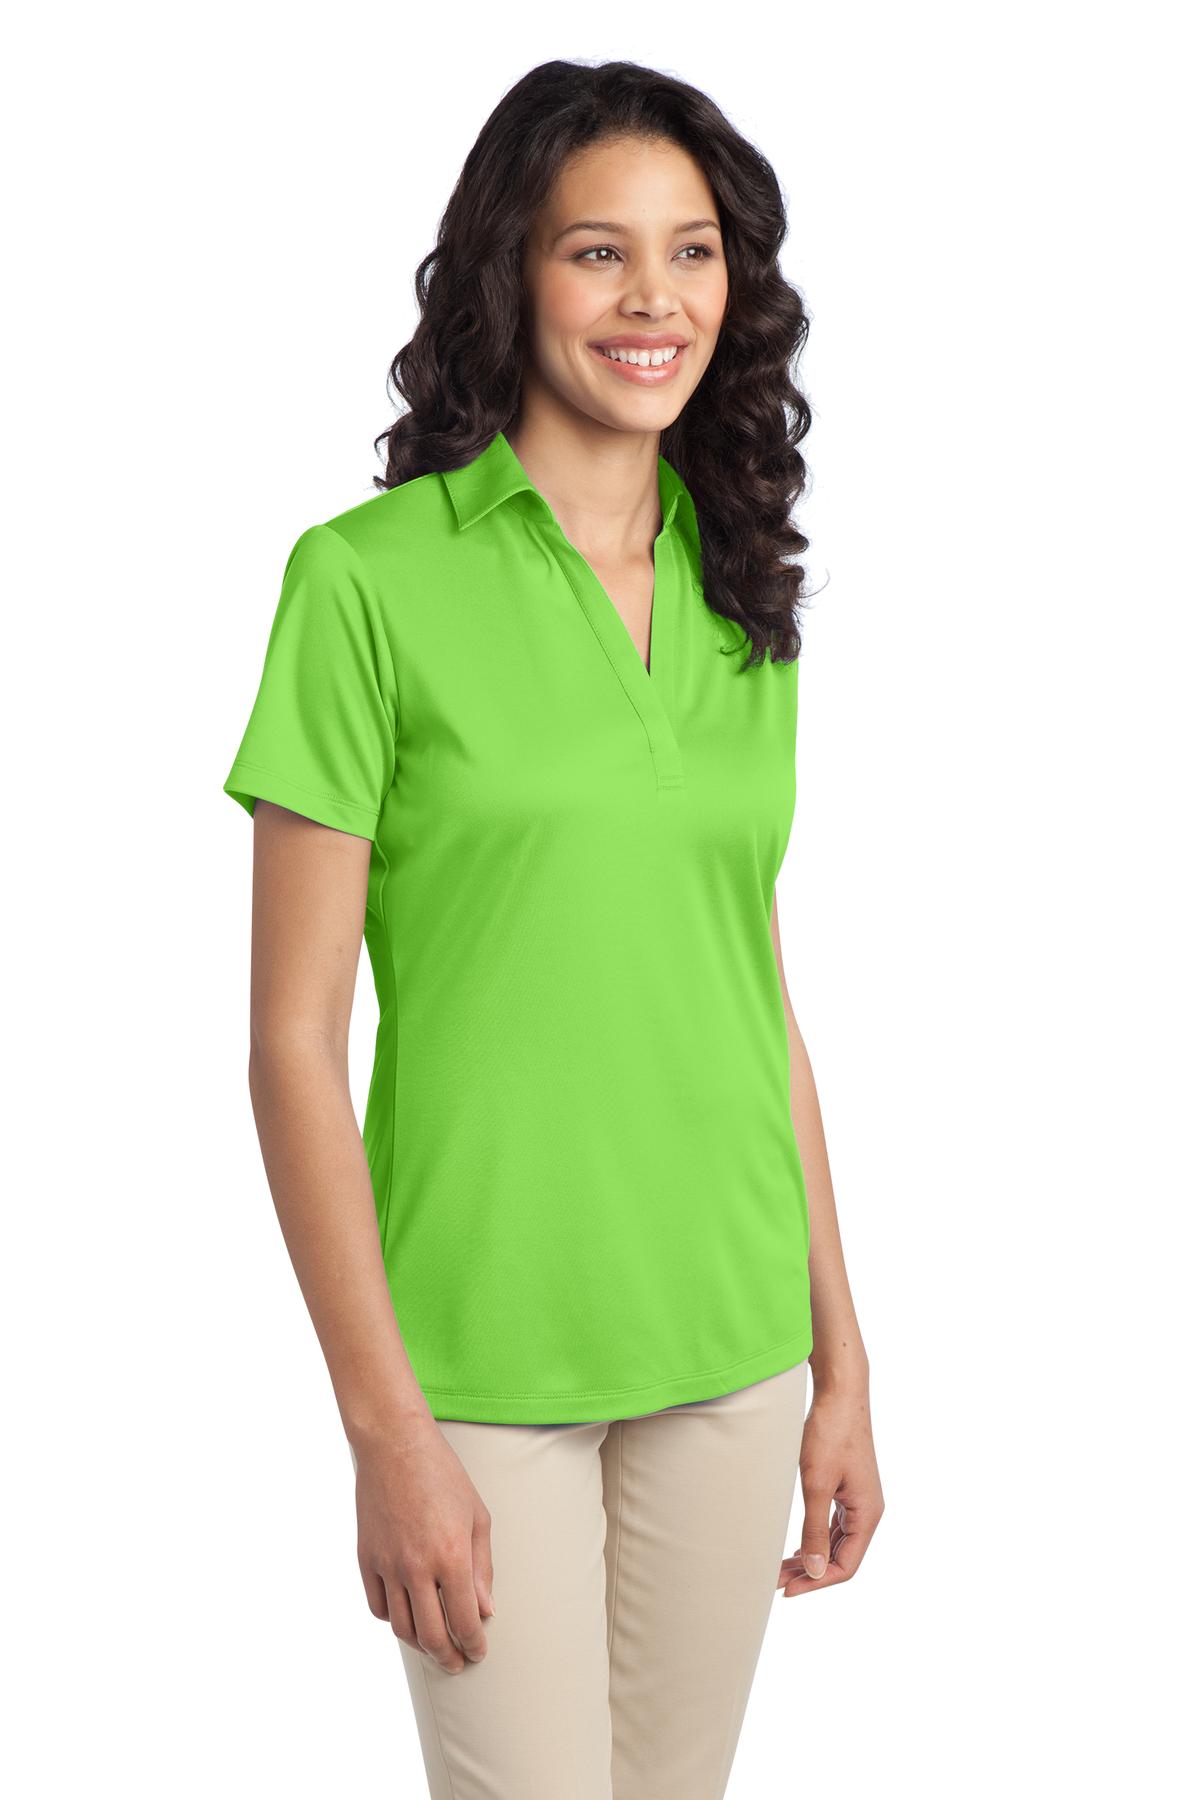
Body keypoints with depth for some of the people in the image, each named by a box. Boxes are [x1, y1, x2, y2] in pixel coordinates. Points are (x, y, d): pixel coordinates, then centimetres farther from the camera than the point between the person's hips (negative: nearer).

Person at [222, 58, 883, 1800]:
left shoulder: (741, 600, 6)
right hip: (484, 1354, -5)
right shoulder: (371, 579, -10)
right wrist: (384, 1427, -13)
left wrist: (840, 1359, 10)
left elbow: (765, 1002, 11)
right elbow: (295, 1037, -11)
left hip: (728, 1345, 5)